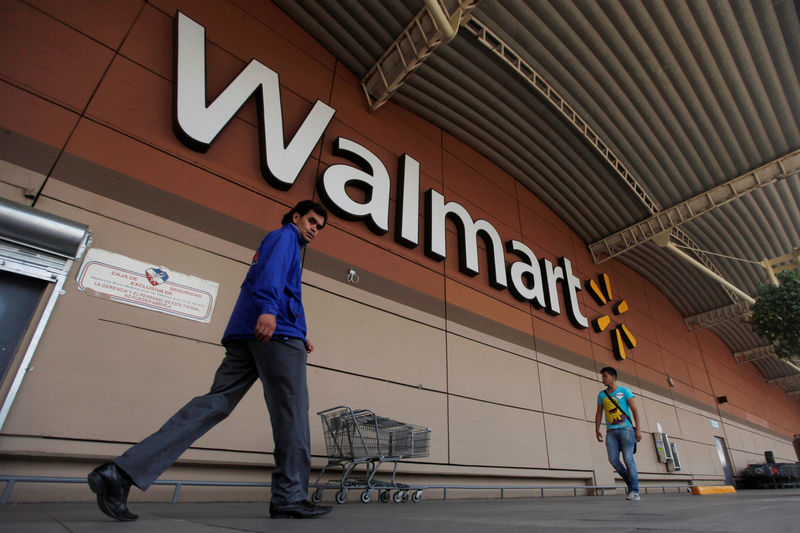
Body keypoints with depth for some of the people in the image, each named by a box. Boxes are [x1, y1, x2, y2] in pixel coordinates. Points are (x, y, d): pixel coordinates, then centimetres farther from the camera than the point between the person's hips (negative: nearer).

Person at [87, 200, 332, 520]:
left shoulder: (269, 244, 36)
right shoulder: (285, 235, 9)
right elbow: (273, 268, -14)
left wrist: (299, 339, 25)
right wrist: (269, 308, -32)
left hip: (243, 337, 9)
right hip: (277, 332, -9)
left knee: (215, 404, 0)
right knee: (291, 411, -5)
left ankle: (122, 472, -7)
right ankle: (290, 497, -2)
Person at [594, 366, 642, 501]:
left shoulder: (624, 391, 3)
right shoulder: (602, 394, 14)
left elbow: (634, 410, -1)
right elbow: (599, 413, 15)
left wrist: (638, 429, -9)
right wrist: (597, 429, 7)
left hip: (626, 429, -4)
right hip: (611, 432, 4)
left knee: (628, 458, -11)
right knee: (613, 459, -7)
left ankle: (634, 491, -3)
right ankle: (630, 482, 14)